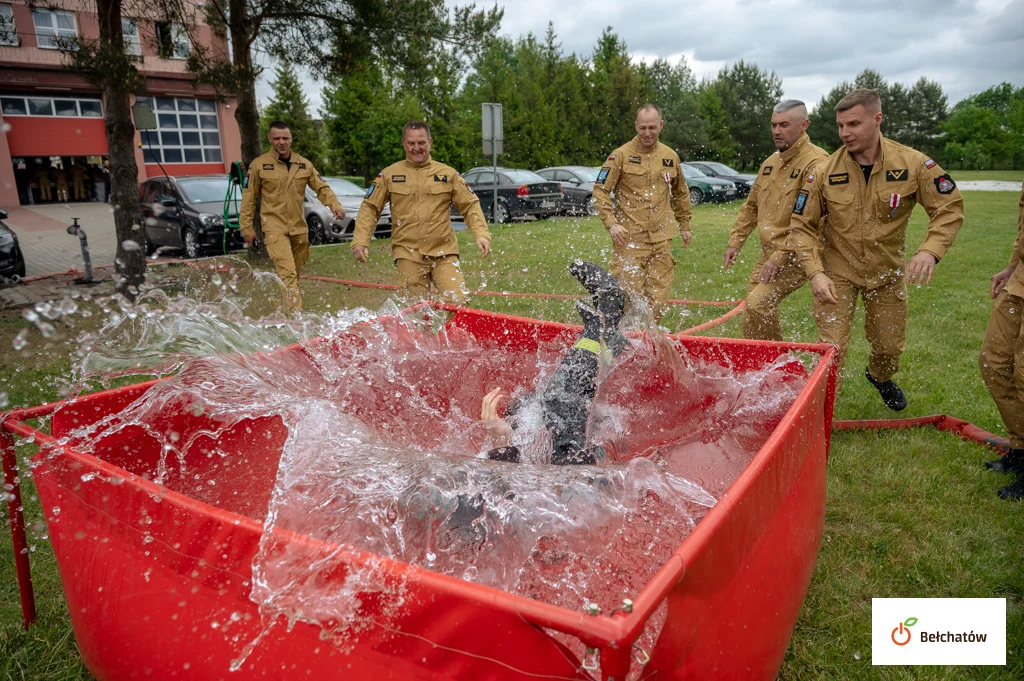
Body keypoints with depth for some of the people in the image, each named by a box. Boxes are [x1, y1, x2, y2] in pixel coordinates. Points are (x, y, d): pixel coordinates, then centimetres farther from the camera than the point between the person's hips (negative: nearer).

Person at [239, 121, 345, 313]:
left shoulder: (304, 164, 8)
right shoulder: (259, 164, 0)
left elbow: (322, 188, 11)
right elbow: (249, 198, 3)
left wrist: (334, 205, -8)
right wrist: (247, 227, 1)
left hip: (299, 227, 4)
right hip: (275, 227, -4)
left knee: (295, 274, 13)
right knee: (288, 274, -18)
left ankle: (286, 309, 31)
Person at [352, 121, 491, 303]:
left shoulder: (448, 173, 9)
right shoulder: (389, 174, 8)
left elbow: (470, 205, 8)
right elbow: (370, 208, 9)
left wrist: (481, 234, -7)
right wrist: (360, 240, -4)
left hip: (444, 252, 0)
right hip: (408, 255, 0)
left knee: (457, 302, -11)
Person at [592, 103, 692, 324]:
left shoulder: (671, 157, 11)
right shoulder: (621, 155, -2)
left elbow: (681, 193, 25)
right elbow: (600, 190, -2)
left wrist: (684, 226, 26)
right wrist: (611, 223, -13)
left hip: (661, 239, 4)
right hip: (629, 239, -4)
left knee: (657, 299, 5)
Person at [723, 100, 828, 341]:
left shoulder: (815, 163, -15)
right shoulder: (771, 162, 13)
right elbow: (751, 206, 22)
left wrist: (780, 257, -22)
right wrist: (735, 242, 16)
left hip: (795, 257, -9)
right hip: (769, 252, 9)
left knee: (757, 304, -20)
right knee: (753, 302, 11)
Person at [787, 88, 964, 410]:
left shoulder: (913, 163, -13)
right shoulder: (825, 171, -14)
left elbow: (949, 208, -4)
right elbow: (802, 226, -8)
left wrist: (930, 250, -22)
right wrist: (815, 273, -19)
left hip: (888, 272, 2)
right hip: (837, 272, -2)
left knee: (890, 346, 16)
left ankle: (880, 377, 51)